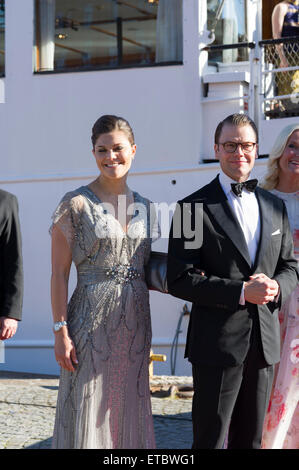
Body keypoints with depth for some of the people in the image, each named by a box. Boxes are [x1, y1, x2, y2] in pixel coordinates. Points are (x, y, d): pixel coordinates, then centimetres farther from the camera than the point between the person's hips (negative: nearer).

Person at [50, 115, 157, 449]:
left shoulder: (143, 206, 11)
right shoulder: (76, 204, -5)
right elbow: (59, 273, -7)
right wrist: (61, 331, -13)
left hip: (135, 323, 5)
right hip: (92, 323, -5)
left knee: (128, 413, 9)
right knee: (88, 413, -1)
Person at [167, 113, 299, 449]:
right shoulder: (194, 208, -5)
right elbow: (179, 280, -11)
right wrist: (241, 292, -19)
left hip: (264, 344, 5)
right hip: (217, 343, -5)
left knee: (251, 440, 13)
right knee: (210, 439, 0)